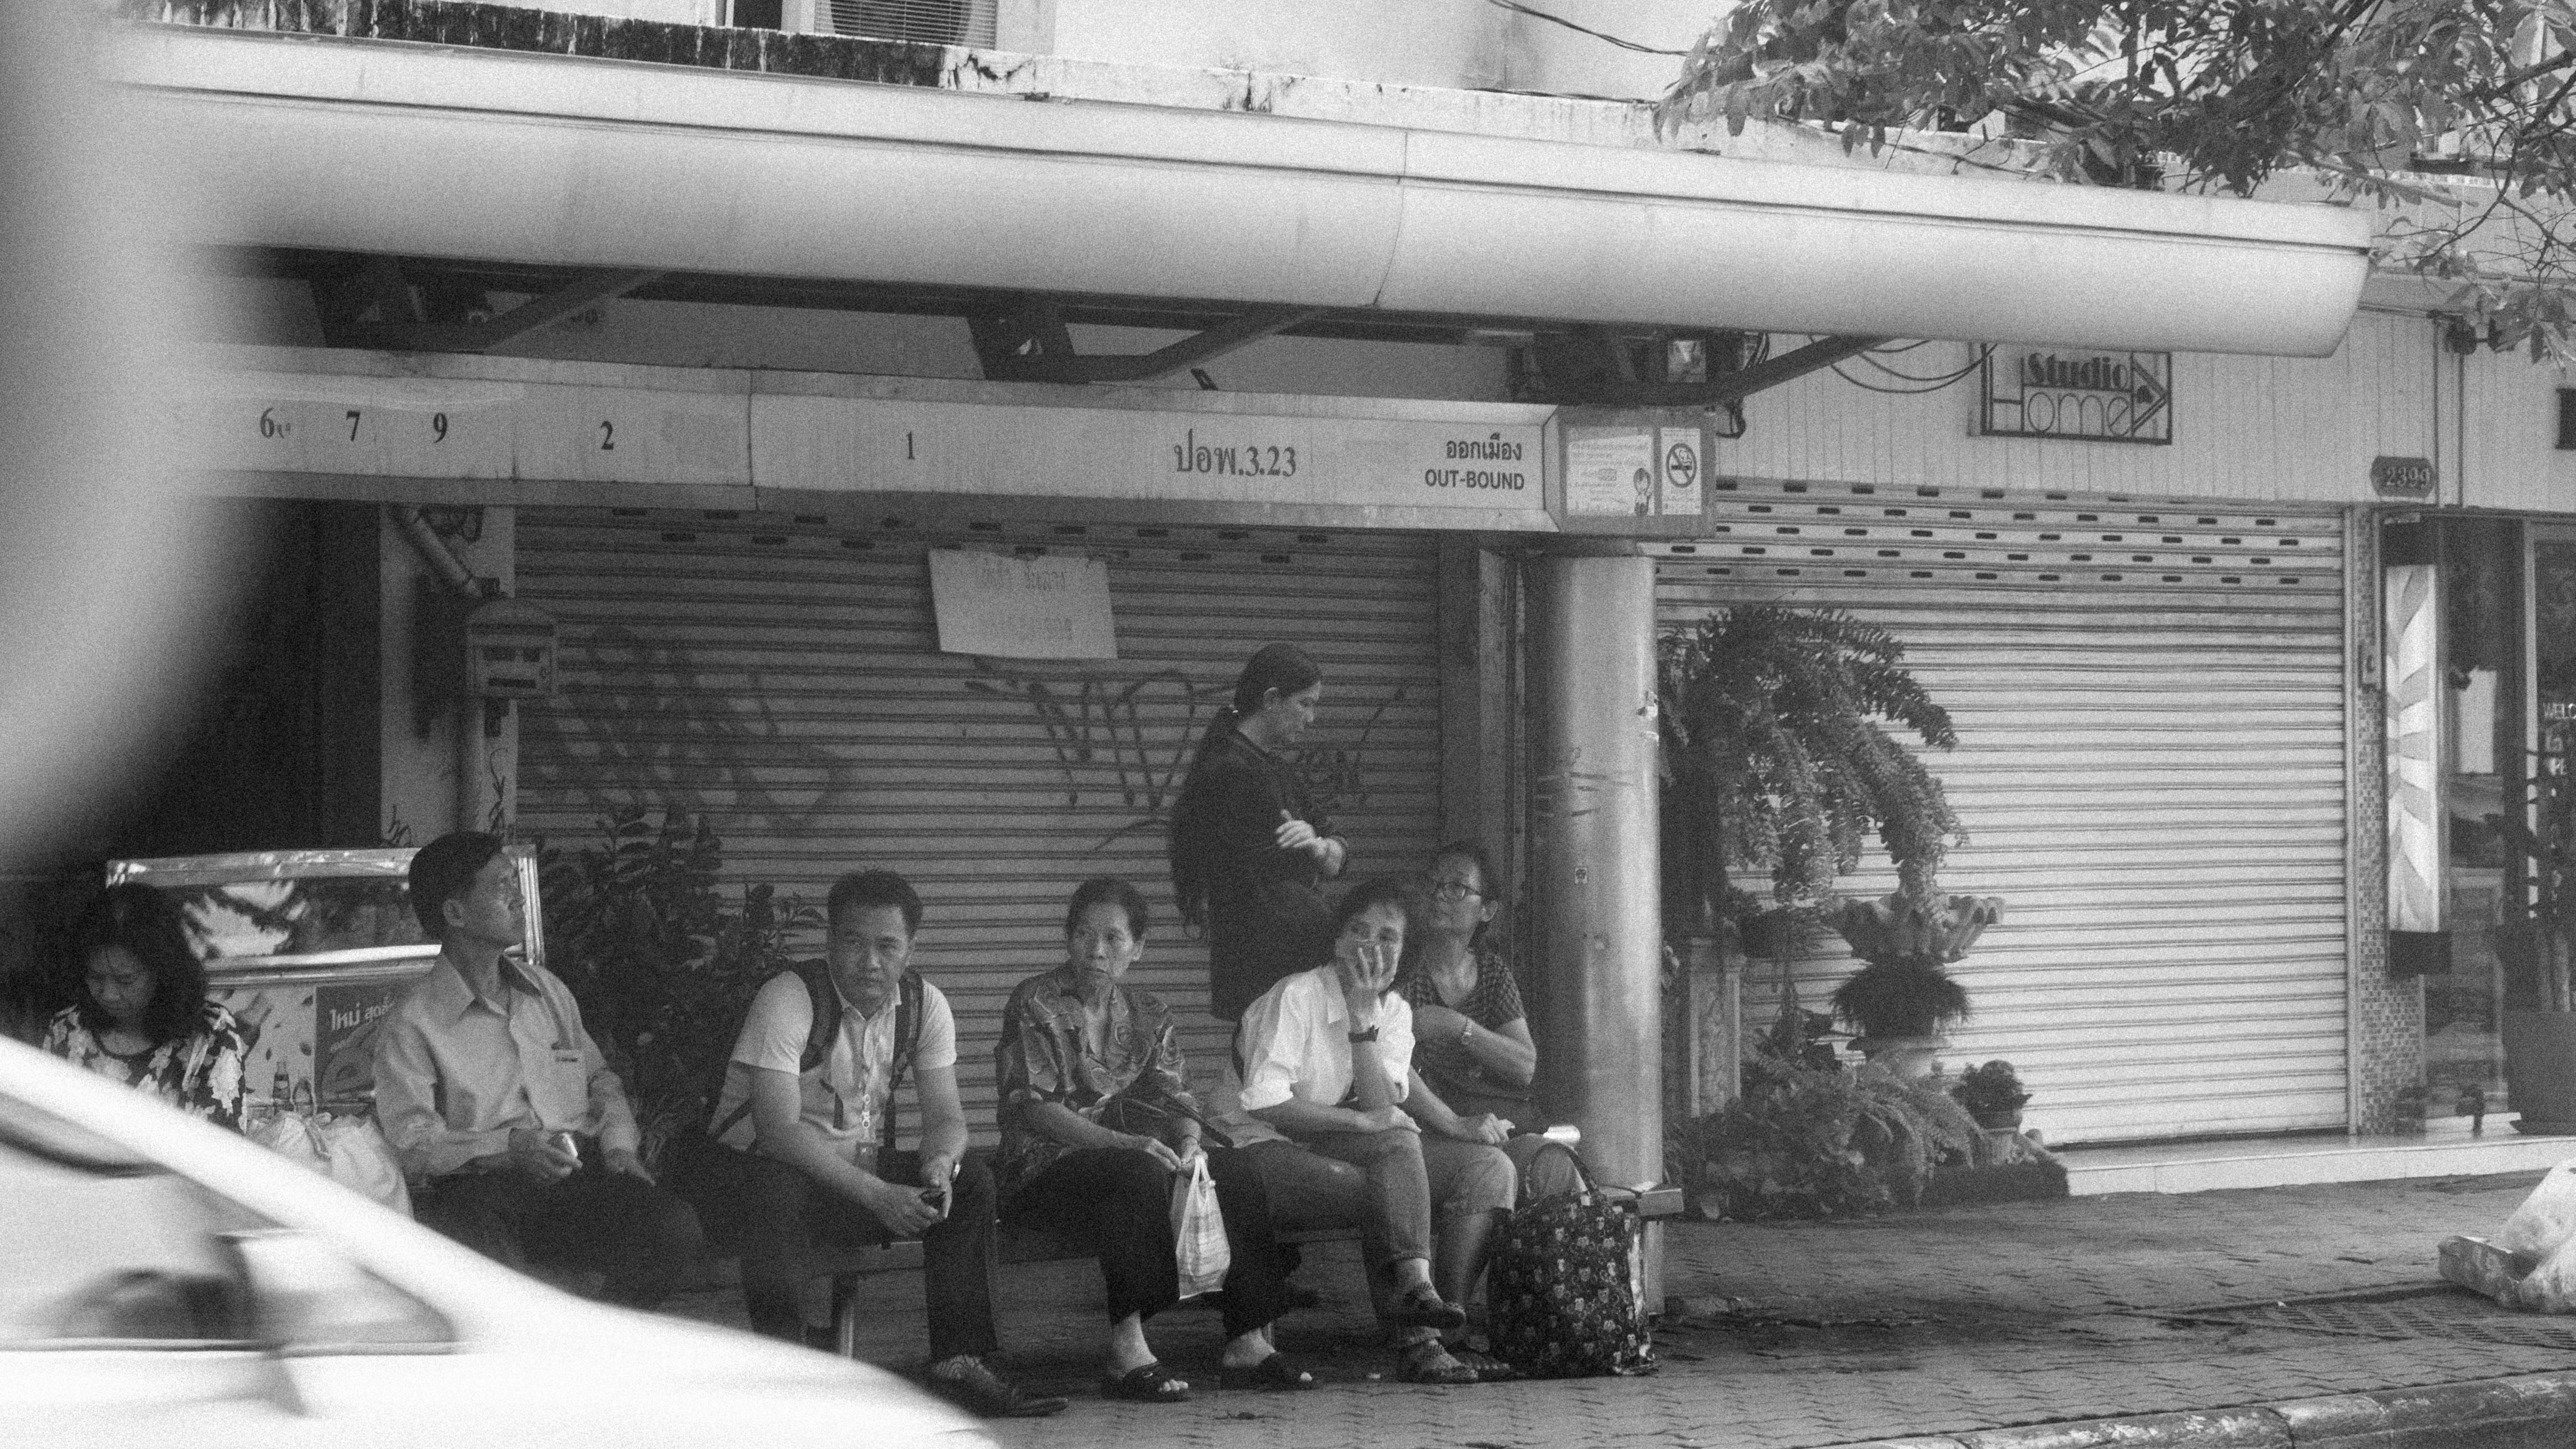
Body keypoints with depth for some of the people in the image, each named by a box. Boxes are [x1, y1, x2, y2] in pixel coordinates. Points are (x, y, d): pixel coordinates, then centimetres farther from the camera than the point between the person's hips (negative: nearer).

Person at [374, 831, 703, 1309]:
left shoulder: (548, 991, 24)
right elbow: (414, 1146, -6)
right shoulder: (411, 1025, 4)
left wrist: (618, 1145, 8)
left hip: (581, 1171, 5)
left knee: (675, 1229, -26)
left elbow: (601, 1081, 29)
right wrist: (509, 1146, -21)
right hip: (480, 1184, -5)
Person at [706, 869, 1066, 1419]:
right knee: (778, 1196, -39)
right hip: (770, 1166, -6)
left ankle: (959, 1364, -16)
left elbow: (945, 1116, -2)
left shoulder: (925, 1005, -1)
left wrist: (940, 1166, -29)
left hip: (864, 1166, 6)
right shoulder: (788, 999, -19)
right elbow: (779, 1127, -27)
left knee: (972, 1181, -15)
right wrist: (878, 1196, -34)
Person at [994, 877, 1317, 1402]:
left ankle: (1248, 1341, -21)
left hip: (1128, 1156, 6)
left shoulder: (1148, 1017, 15)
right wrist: (1122, 1141, -26)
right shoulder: (1035, 1004, -3)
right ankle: (1127, 1353, -40)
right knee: (1141, 1175, -36)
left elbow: (1178, 1101, 7)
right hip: (1046, 1168, -6)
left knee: (1235, 1173, -18)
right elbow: (1030, 1107, -14)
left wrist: (1189, 1144, -18)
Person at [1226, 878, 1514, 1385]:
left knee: (1488, 1167, -11)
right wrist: (1362, 1121, -21)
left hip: (1350, 1152, 7)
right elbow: (1263, 1100, -21)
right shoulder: (1295, 997, -9)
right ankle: (1420, 1340, -36)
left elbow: (1382, 1109, -7)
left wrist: (1363, 1019, -14)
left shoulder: (1395, 1012, 10)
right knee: (1397, 1143, -32)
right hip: (1273, 1152, -7)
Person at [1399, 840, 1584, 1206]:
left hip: (1504, 1130, 5)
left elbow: (1526, 1067, 4)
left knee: (1556, 1164, -26)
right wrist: (1455, 1124, -25)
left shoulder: (1491, 968, 16)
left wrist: (1457, 1026, -11)